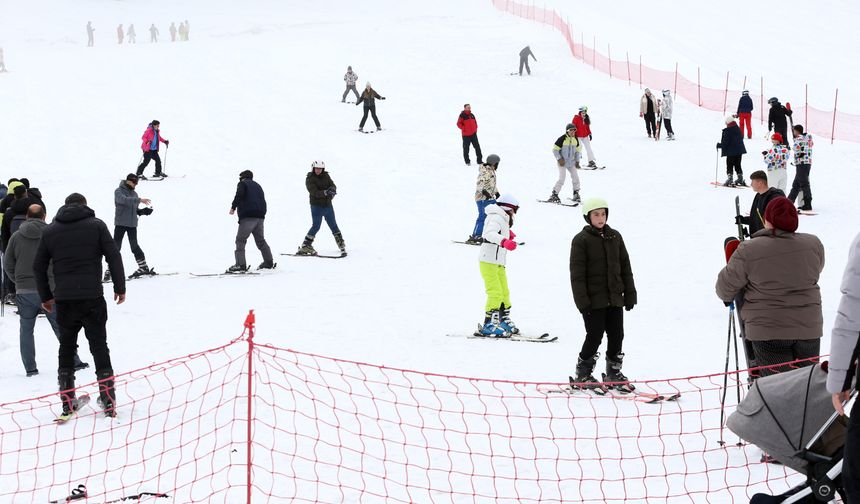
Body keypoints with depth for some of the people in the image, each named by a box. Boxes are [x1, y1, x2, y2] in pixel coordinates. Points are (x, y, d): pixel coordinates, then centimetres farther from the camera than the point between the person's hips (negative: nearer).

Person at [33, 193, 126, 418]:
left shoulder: (50, 231, 10)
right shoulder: (96, 225, 1)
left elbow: (38, 266, 12)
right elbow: (114, 257, -4)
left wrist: (45, 296, 21)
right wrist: (120, 287, 4)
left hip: (63, 299, 2)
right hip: (92, 297, -2)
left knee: (66, 347, 13)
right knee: (99, 346, 5)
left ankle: (67, 401, 12)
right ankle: (108, 399, 2)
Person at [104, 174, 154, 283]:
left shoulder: (134, 194, 17)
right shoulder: (119, 191, -3)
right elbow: (124, 200, -24)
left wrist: (144, 211, 3)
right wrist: (139, 200, -31)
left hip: (132, 224, 5)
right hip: (121, 223, -5)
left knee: (134, 246, 3)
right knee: (116, 247, -6)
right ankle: (109, 271, -4)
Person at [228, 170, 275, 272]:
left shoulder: (242, 184, 6)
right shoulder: (258, 186, 27)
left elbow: (239, 195, -13)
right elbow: (263, 202, 24)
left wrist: (233, 207, -11)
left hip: (247, 217, -7)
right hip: (260, 217, 7)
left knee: (240, 240, -8)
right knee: (260, 240, 20)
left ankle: (240, 265, -20)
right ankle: (269, 262, 25)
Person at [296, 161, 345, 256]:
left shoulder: (326, 176, 7)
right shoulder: (310, 179, -9)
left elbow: (333, 185, -1)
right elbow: (314, 192, -22)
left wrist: (332, 189, -26)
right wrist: (325, 192, -36)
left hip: (327, 205, 5)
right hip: (316, 205, -5)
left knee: (333, 225, 12)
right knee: (316, 226, -11)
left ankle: (341, 244, 25)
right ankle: (305, 247, -6)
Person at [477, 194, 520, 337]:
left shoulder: (502, 219, 17)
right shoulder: (497, 218, -13)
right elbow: (489, 233, -32)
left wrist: (507, 234, 43)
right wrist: (504, 241, -48)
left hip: (498, 263, 11)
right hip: (488, 261, -11)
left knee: (504, 293, 19)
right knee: (495, 293, -17)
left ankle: (505, 321, 33)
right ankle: (489, 325, -18)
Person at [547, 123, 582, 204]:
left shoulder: (575, 139, 3)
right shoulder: (562, 139, -16)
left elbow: (578, 150, 17)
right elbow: (555, 149, -10)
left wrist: (577, 161, 13)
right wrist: (559, 159, -16)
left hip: (571, 162, 6)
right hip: (562, 162, -6)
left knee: (575, 178, 3)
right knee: (561, 179, -14)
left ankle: (576, 194, 18)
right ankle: (554, 195, -6)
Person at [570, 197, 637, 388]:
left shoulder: (615, 236, 10)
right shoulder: (581, 240, -5)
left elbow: (625, 267, 14)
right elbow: (577, 273, -8)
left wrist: (630, 294, 10)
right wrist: (582, 301, -14)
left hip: (614, 298, 5)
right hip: (594, 299, -5)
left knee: (617, 336, 7)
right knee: (595, 336, -6)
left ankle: (614, 372, 21)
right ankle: (583, 374, 8)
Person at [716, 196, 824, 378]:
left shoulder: (749, 251, -13)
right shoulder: (814, 245, -3)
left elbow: (725, 287, -2)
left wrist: (727, 298, 21)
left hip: (768, 330, -3)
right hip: (809, 328, 3)